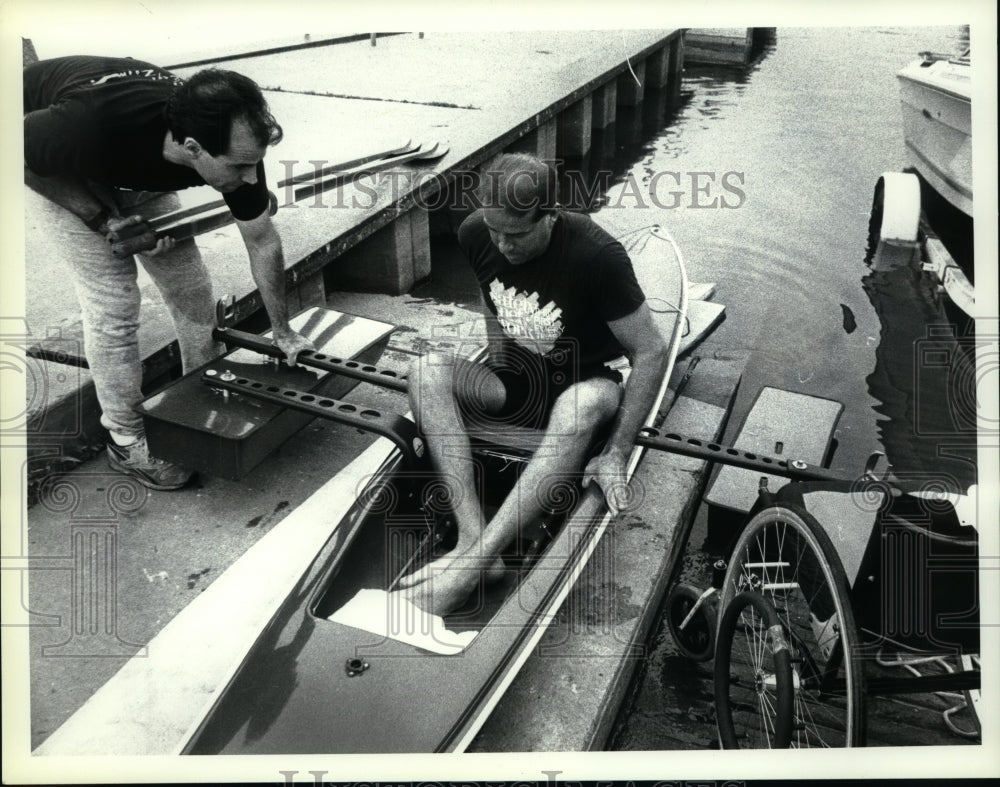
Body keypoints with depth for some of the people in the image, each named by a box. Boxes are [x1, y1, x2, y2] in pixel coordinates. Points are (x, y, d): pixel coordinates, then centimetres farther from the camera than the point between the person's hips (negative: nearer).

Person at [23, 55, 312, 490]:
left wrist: (283, 332, -4)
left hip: (135, 171, 5)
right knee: (113, 304, -11)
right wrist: (102, 218, -30)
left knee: (192, 289, 1)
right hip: (49, 171, -4)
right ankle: (126, 439, 9)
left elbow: (262, 240, -13)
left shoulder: (233, 143, -30)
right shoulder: (92, 125, -46)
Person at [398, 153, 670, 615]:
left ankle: (472, 562, -43)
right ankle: (472, 535, -34)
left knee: (587, 402, -40)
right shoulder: (475, 236, -9)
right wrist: (496, 379, 4)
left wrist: (616, 454, -22)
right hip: (514, 382, 5)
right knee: (427, 370, -22)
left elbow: (651, 353, -19)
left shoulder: (596, 256, -23)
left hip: (582, 384, -4)